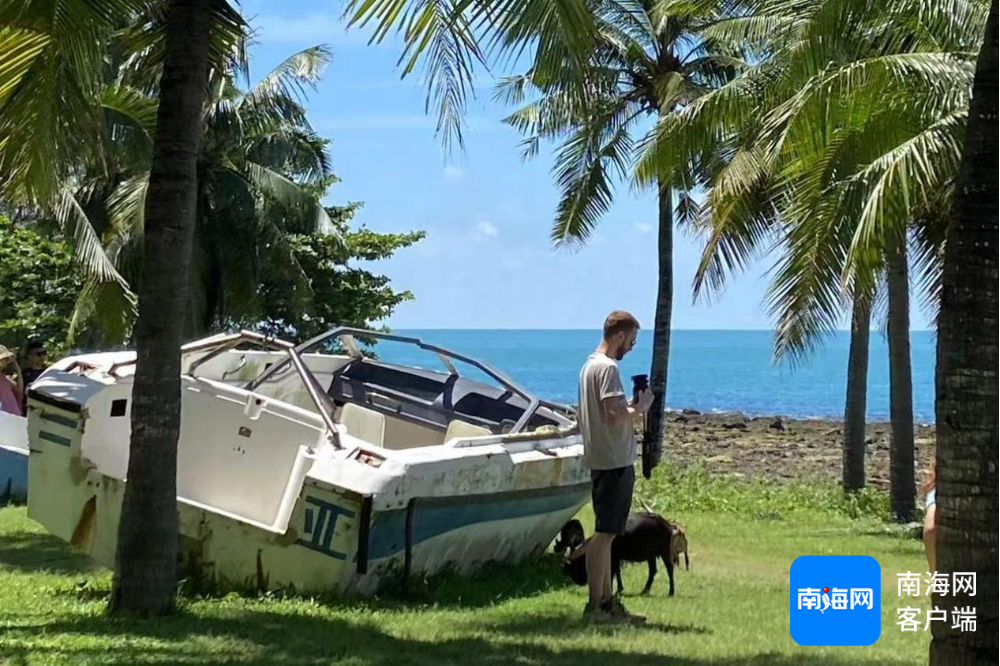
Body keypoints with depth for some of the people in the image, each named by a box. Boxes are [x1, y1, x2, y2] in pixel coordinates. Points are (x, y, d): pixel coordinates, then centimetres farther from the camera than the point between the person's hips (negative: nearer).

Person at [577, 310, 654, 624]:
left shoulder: (590, 364, 16)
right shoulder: (607, 367, -15)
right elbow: (615, 415, -24)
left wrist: (632, 407, 9)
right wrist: (640, 407, -8)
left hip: (602, 461, 10)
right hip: (615, 461, -10)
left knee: (605, 533, 13)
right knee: (605, 533, -7)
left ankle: (607, 602, 18)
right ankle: (596, 605, -5)